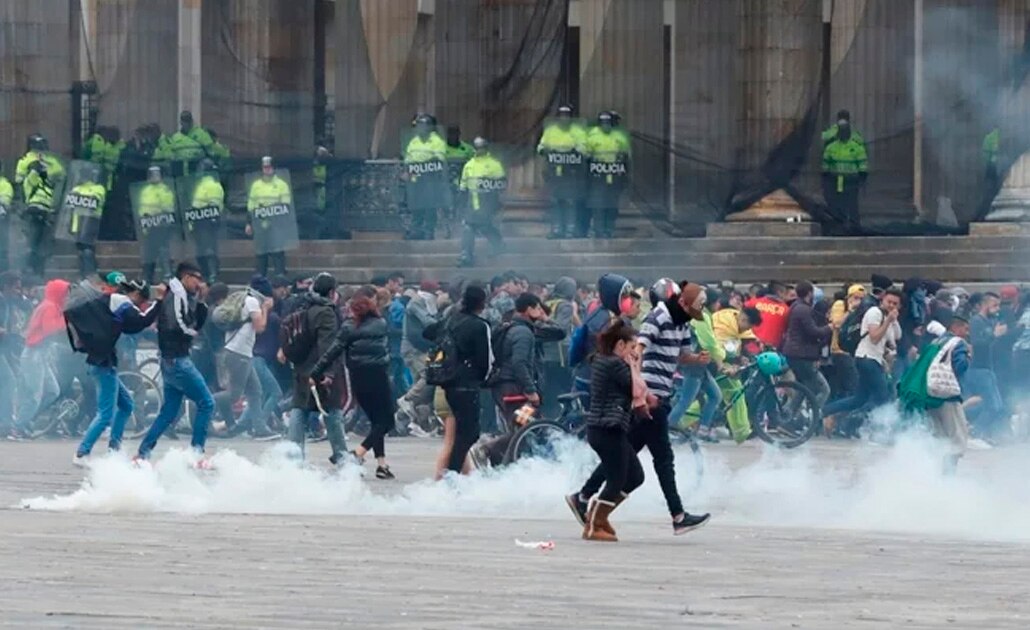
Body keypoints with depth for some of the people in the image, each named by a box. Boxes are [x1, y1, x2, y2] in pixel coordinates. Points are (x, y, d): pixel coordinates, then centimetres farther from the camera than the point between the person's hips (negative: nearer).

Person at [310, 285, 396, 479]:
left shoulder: (348, 327, -2)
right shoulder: (380, 325, -3)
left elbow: (334, 351, -8)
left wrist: (318, 373, -5)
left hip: (358, 380, 3)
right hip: (377, 376, -3)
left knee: (377, 420, 15)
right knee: (386, 420, 4)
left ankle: (381, 463, 7)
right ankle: (358, 453, -15)